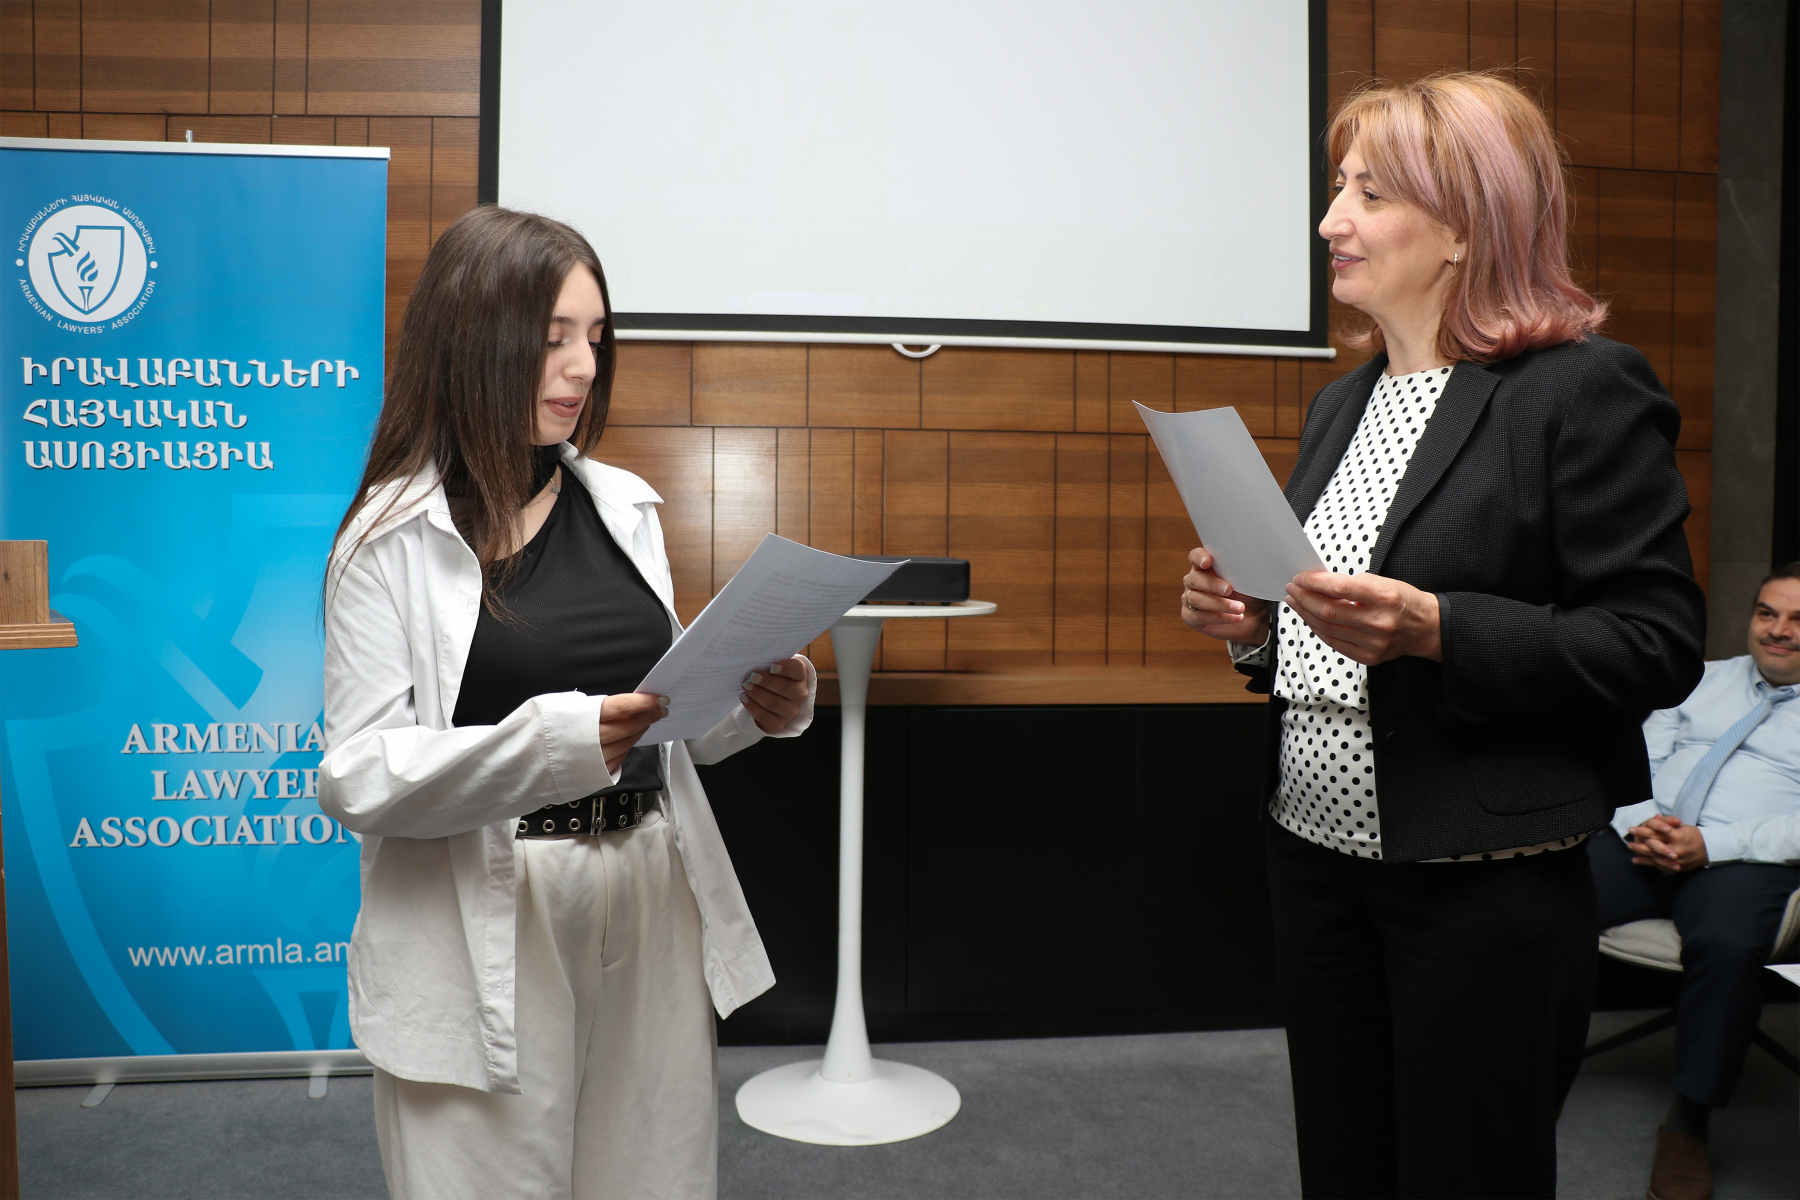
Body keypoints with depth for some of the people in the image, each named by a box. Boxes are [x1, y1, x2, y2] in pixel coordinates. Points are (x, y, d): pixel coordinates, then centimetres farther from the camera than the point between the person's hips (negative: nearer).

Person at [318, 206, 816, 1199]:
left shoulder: (624, 507, 8)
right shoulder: (395, 534, -8)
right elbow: (354, 778, -13)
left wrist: (760, 706, -5)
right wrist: (548, 741, -26)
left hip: (653, 904, 5)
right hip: (485, 932, -4)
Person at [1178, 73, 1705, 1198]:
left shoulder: (1586, 391, -10)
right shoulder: (1342, 404, 12)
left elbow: (1658, 646, -14)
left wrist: (1434, 630, -25)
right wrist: (1254, 624, -1)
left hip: (1483, 886, -6)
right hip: (1316, 853, 7)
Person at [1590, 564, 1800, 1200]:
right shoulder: (1703, 677, 23)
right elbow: (1641, 757, 17)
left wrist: (1710, 845, -16)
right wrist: (1643, 822, -4)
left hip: (1744, 861, -3)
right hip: (1643, 840, 3)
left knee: (1727, 946, -37)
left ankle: (1688, 1123, -19)